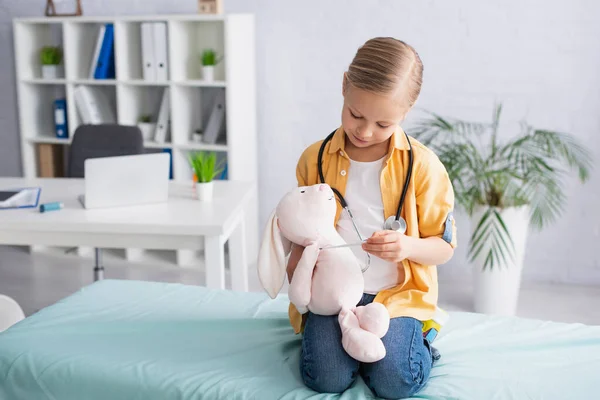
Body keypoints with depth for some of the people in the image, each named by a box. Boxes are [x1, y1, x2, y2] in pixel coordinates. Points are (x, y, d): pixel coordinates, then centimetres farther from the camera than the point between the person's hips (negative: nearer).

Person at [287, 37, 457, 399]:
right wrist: (296, 259, -8)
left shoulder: (422, 166, -6)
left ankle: (411, 336, 10)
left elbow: (444, 247, 0)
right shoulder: (315, 159, 0)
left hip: (396, 293, -1)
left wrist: (408, 246, -22)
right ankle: (331, 336, 13)